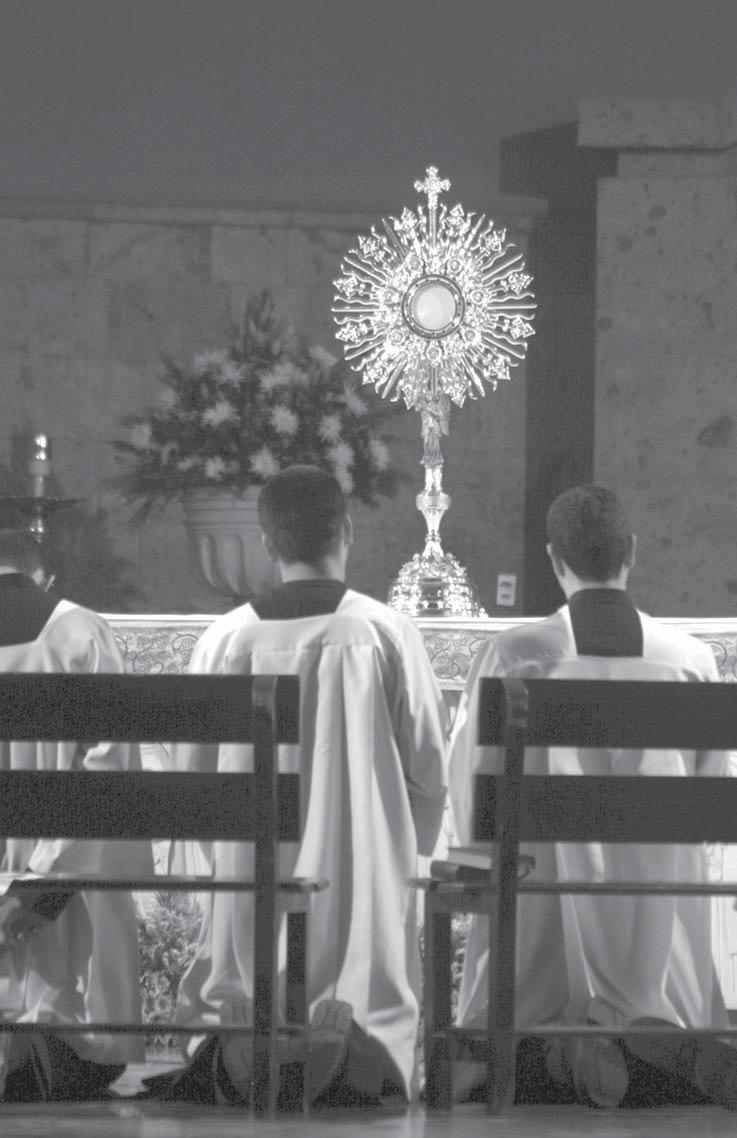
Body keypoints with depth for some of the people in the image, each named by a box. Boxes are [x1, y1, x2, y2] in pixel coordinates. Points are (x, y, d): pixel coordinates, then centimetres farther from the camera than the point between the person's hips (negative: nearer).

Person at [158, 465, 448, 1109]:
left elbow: (191, 768, 7)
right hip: (362, 883, -2)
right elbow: (430, 768, 0)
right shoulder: (386, 633, -5)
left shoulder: (227, 639, -1)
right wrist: (408, 847, 18)